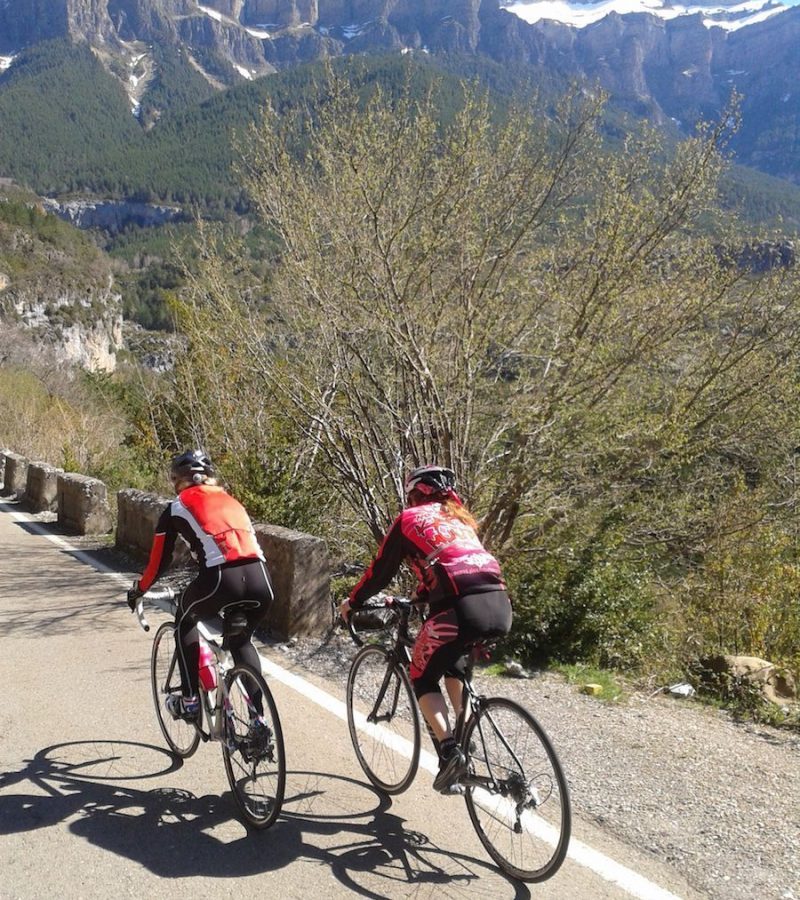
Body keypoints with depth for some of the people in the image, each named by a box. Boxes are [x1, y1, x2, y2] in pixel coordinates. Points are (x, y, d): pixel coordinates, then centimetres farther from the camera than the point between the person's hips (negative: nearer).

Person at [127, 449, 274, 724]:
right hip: (261, 580, 4)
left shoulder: (177, 507, 16)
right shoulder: (231, 500, 28)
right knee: (241, 641, 30)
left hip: (222, 579, -4)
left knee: (185, 620, 30)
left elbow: (160, 561, 20)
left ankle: (189, 700, 26)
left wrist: (138, 590, 38)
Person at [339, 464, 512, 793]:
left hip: (461, 608, -6)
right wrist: (418, 597, 54)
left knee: (423, 679, 16)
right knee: (452, 663, 32)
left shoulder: (409, 519, 14)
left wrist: (352, 602, 36)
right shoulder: (461, 518, 30)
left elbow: (381, 570, 19)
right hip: (500, 605, 6)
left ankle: (449, 750, -2)